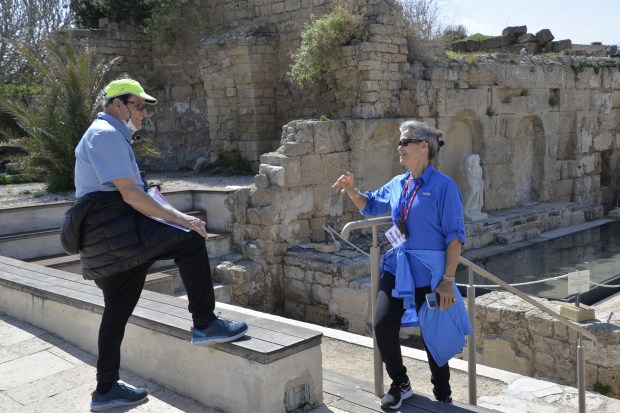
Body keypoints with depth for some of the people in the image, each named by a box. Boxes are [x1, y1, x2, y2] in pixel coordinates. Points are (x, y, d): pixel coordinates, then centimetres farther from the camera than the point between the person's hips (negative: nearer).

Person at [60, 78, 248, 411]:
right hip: (113, 231, -11)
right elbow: (130, 194, -18)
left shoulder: (107, 136, 26)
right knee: (190, 241, -18)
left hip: (106, 240, 11)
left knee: (117, 312, 14)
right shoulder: (107, 134, -9)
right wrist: (178, 218, -16)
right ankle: (205, 324, -14)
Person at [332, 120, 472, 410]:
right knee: (383, 326, -4)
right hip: (398, 269, 5)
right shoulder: (397, 184, 6)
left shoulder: (443, 186, -12)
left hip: (429, 273, -5)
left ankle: (442, 396, 32)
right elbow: (370, 206, 24)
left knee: (433, 335, 8)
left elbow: (455, 236, -13)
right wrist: (352, 191, 3)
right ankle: (400, 385, 21)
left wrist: (448, 280, -17)